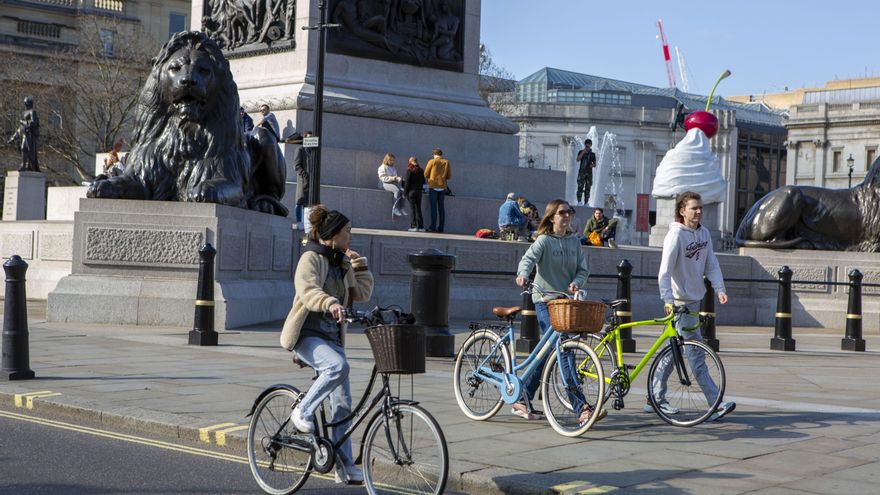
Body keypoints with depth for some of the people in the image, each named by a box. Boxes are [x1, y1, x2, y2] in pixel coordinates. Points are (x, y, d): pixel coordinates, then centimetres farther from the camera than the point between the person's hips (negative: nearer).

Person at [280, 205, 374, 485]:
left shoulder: (342, 263, 16)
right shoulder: (311, 258, -7)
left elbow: (362, 293, 17)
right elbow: (307, 290, -25)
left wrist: (359, 264, 8)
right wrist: (330, 304, -43)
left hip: (332, 337, 7)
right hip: (307, 334, -7)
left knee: (342, 403, 1)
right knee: (338, 366, -35)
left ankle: (344, 464, 5)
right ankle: (303, 412, -15)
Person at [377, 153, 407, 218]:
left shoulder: (394, 168, 20)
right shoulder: (382, 168, 0)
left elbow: (396, 176, 20)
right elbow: (383, 178, -11)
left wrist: (399, 178, -5)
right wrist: (392, 178, -19)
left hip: (394, 183, 6)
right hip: (385, 184, -6)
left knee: (403, 190, -25)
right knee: (397, 190, -34)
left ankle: (401, 208, -26)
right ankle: (395, 209, -31)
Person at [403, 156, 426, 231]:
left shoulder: (409, 170, -8)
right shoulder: (421, 170, 5)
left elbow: (407, 182, -9)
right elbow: (423, 182, 8)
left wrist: (405, 192, -4)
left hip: (411, 191, -4)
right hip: (419, 191, 4)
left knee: (413, 209, -2)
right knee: (418, 209, 9)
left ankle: (414, 226, -5)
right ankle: (421, 226, 7)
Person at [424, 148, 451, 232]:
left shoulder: (432, 161, -3)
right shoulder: (446, 162, 5)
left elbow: (426, 174, 0)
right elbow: (449, 176, 6)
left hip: (433, 186, -3)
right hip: (443, 186, 3)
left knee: (433, 207, -2)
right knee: (441, 207, 7)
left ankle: (433, 227, -5)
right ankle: (440, 227, 6)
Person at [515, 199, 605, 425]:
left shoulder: (574, 241, 13)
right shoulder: (544, 240, -4)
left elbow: (583, 269, 9)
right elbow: (529, 258, -20)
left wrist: (576, 282, -13)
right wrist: (523, 274, -42)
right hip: (545, 301, -6)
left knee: (547, 352, 11)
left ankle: (522, 401, 24)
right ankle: (582, 408, -19)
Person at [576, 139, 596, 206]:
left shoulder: (592, 154, 14)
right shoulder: (581, 152, 8)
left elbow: (595, 164, 16)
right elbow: (578, 159, -8)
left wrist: (593, 165, -8)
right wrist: (583, 152, -13)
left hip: (589, 173, 2)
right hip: (582, 172, -2)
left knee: (587, 188, 0)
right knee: (580, 187, -13)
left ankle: (586, 202, 1)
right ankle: (579, 201, -15)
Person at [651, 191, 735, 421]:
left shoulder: (704, 233, 8)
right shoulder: (676, 235, -14)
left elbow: (711, 264, 7)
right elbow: (664, 272, -21)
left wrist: (720, 289, -9)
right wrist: (668, 300, -32)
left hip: (695, 299, 8)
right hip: (680, 301, -8)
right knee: (696, 353, -9)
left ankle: (656, 399, 23)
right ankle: (716, 404, -11)